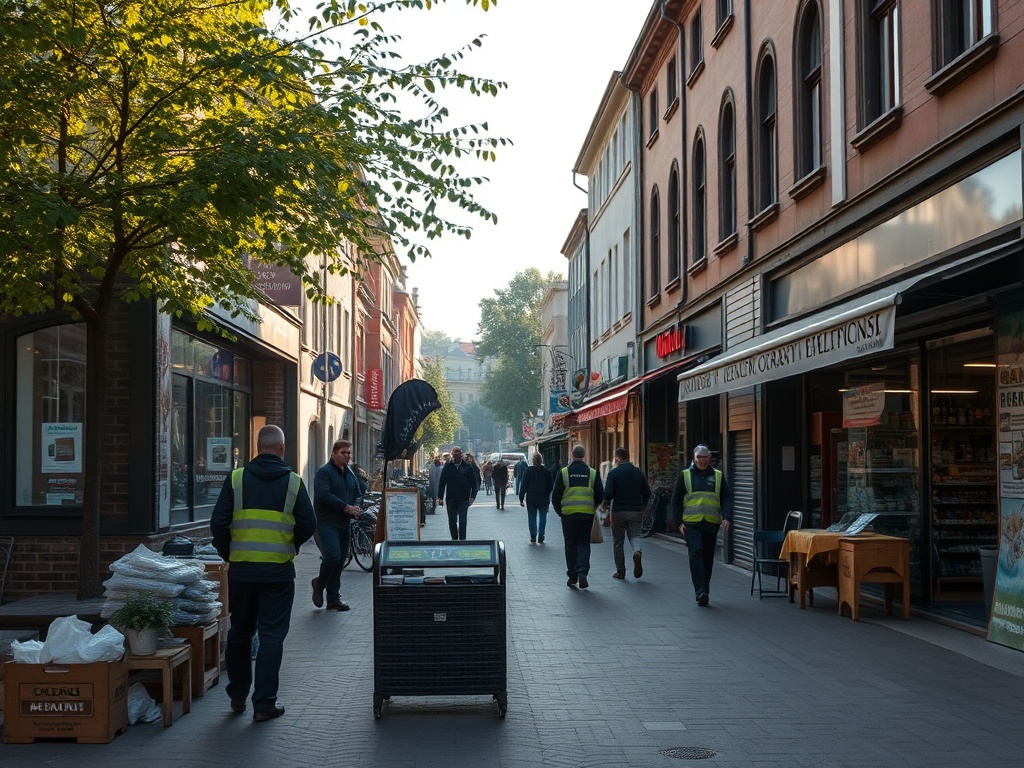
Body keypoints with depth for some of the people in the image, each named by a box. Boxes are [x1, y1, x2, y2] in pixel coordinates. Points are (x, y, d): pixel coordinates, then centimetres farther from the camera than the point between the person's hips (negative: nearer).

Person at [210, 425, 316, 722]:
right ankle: (264, 703, 4)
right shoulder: (293, 482, -3)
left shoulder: (236, 479, -1)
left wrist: (228, 553, 12)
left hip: (241, 568, 2)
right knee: (272, 635, 4)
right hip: (278, 571, -2)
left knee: (239, 631, 17)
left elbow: (218, 523, -3)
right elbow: (308, 525, -2)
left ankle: (238, 696, 27)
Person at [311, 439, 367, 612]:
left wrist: (357, 507, -1)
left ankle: (333, 599, 15)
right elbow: (324, 495, -19)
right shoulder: (324, 472, -7)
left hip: (344, 523, 7)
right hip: (327, 522, -7)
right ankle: (319, 583, 6)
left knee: (340, 561, 8)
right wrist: (346, 507, -21)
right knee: (333, 556, -21)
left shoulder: (351, 474, 17)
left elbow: (360, 492, 22)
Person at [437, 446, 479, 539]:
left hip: (463, 499, -2)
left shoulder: (467, 467, 2)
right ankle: (454, 539, 19)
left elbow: (474, 483, 5)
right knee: (452, 521, 7)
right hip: (451, 499, 2)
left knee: (462, 521, -7)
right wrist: (440, 497, -2)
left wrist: (473, 496, -7)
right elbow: (441, 483, 5)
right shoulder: (447, 467, 4)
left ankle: (462, 540, -4)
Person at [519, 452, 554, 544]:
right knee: (543, 518, 8)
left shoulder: (528, 471, -6)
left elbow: (523, 486, -5)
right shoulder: (547, 471, -1)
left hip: (531, 499, -1)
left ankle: (533, 537, 6)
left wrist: (521, 499, 0)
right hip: (544, 500, 1)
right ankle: (541, 537, 0)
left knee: (532, 518, 7)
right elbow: (551, 486, 4)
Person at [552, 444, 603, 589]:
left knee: (571, 545, 10)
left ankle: (572, 576, 12)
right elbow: (600, 495, 4)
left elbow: (555, 495, 0)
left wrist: (559, 511, 15)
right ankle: (582, 572, -11)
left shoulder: (563, 472, -2)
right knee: (584, 543, 7)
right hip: (587, 514, 0)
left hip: (568, 514, 0)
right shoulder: (592, 473, 1)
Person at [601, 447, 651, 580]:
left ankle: (620, 571, 10)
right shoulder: (638, 472, 5)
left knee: (618, 541, 8)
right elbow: (647, 493, 7)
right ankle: (637, 552, -22)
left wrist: (606, 505, 5)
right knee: (635, 535, 12)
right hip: (636, 511, 2)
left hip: (618, 511, -2)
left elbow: (608, 493, -14)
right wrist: (641, 505, 23)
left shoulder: (613, 473, -7)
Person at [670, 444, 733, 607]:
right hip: (691, 523, -2)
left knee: (708, 558, 7)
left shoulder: (718, 476, 9)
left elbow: (727, 498, 8)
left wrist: (727, 517, -8)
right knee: (696, 553, -18)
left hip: (711, 524, 3)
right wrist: (678, 522, -2)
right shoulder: (685, 475, 5)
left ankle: (703, 591, 19)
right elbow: (676, 500, 7)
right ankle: (701, 590, -21)